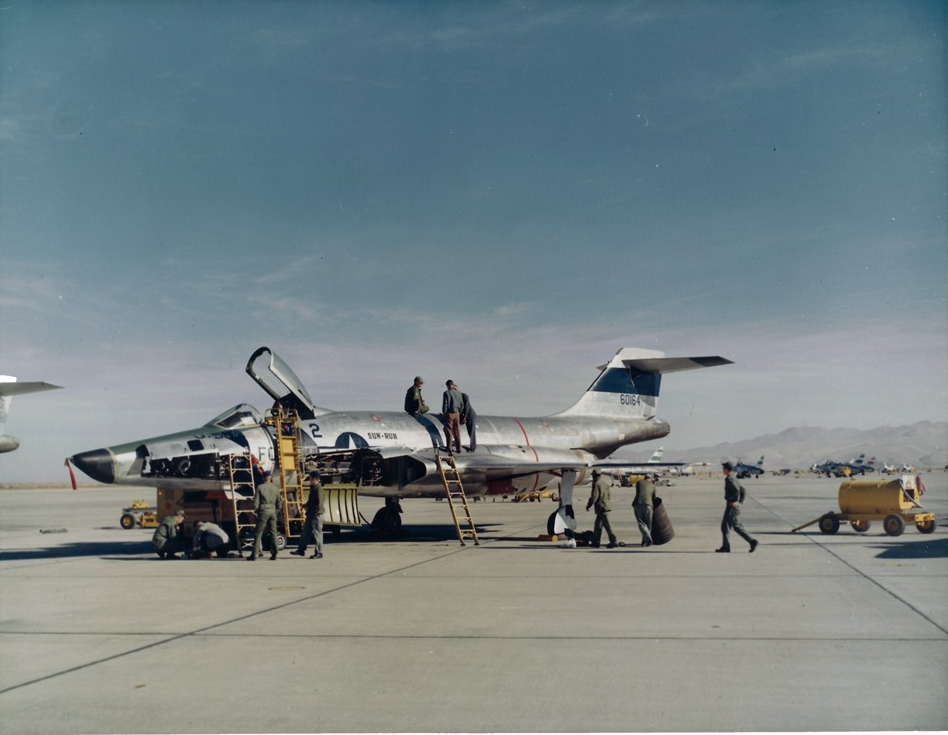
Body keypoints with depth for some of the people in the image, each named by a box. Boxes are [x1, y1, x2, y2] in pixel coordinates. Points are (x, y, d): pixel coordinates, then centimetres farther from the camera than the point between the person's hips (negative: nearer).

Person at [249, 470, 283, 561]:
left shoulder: (260, 487, -4)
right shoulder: (275, 488, 6)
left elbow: (256, 503, -6)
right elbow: (279, 503, 8)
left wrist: (256, 509, 10)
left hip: (263, 510, -3)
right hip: (273, 511, 3)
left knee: (258, 534, 0)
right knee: (273, 533, 8)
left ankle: (254, 555, -2)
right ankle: (274, 554, 5)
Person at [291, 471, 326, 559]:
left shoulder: (318, 489, -18)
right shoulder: (313, 488, 13)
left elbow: (319, 503, -22)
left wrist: (314, 512, -18)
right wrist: (306, 505, 13)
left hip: (316, 515, -10)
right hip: (311, 514, 10)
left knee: (317, 533, -2)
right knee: (305, 532, 14)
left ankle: (319, 553, 5)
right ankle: (301, 550, 22)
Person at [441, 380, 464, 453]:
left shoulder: (446, 393, -12)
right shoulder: (459, 393, 3)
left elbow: (445, 404, -13)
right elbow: (461, 404, 7)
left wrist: (444, 413, -1)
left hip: (449, 413, -4)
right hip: (457, 413, 4)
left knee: (449, 431, 4)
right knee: (457, 431, 9)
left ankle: (449, 448, 5)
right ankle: (458, 448, 11)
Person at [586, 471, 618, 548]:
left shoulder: (596, 484, -12)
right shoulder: (605, 482, 15)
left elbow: (594, 497, -16)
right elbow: (608, 495, 23)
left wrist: (588, 505, -7)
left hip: (601, 507, -9)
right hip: (606, 505, 9)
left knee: (607, 525, -9)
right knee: (598, 525, 15)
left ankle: (613, 541, -10)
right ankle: (595, 542, 19)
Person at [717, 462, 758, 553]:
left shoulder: (729, 479, -15)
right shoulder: (734, 478, 15)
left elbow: (736, 490, -29)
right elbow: (742, 490, 21)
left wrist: (734, 501, -20)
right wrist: (740, 501, 15)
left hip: (732, 505, -10)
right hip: (733, 505, 10)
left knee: (736, 526, -6)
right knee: (724, 525, 10)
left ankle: (752, 541, -5)